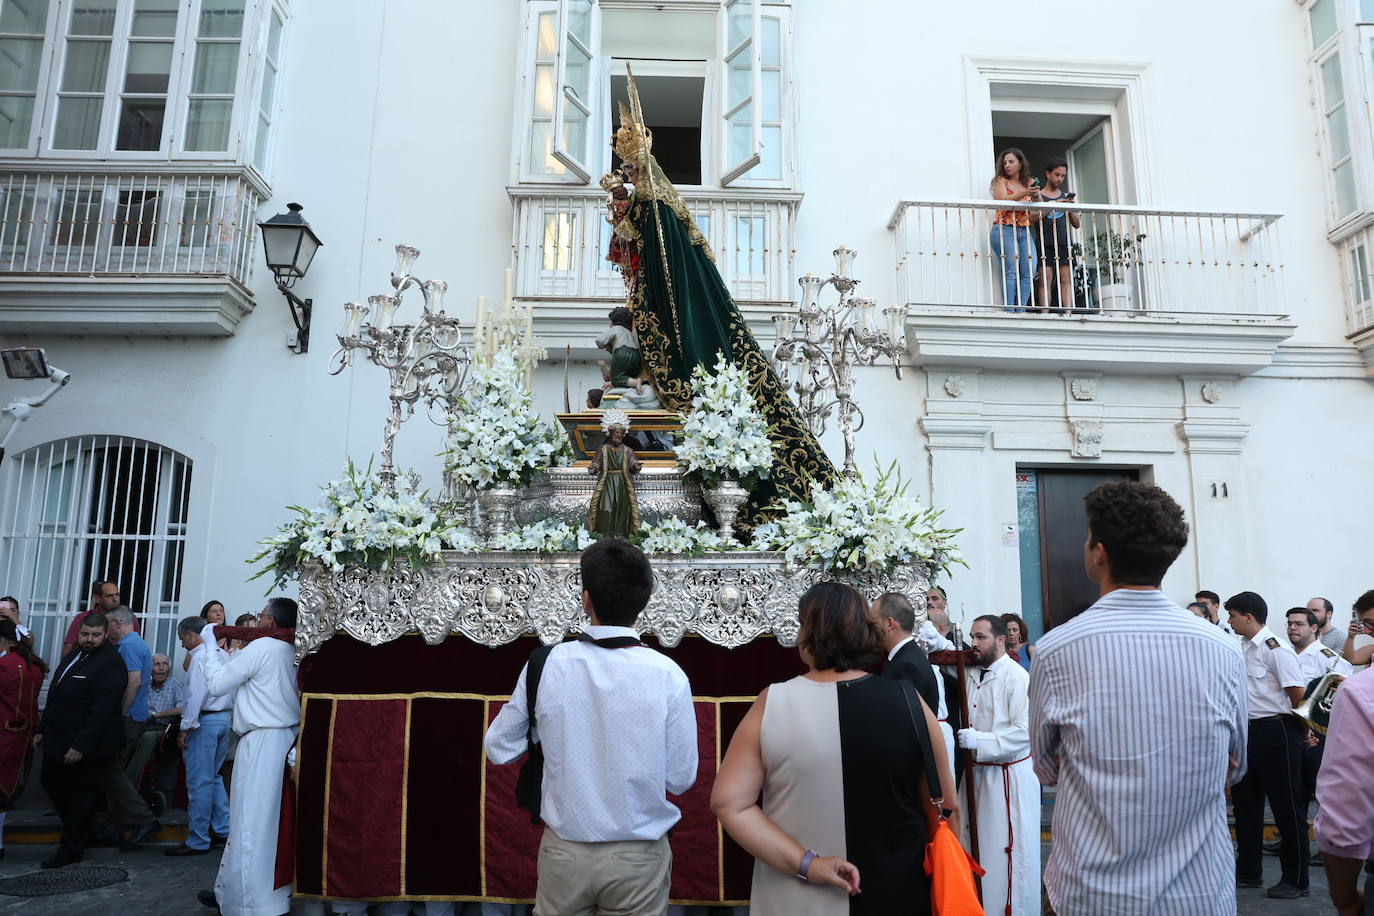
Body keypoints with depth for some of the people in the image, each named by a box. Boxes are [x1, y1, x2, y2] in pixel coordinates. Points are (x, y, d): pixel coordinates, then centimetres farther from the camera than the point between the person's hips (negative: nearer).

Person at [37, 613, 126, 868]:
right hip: (58, 739, 9)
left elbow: (101, 711, -23)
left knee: (81, 796, 3)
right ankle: (84, 833, 33)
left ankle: (71, 849, 17)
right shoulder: (75, 653, 10)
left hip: (86, 745, -9)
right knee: (52, 785, 17)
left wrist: (81, 747, -25)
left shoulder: (111, 665, -19)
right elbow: (55, 695, 19)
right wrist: (43, 730, 17)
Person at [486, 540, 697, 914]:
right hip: (638, 856, -1)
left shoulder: (545, 664, -13)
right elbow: (680, 779, -10)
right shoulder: (668, 675, -17)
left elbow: (499, 750, -2)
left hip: (564, 852, 1)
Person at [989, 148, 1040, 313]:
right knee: (1011, 271, -16)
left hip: (1024, 231, 5)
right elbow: (1003, 200, -12)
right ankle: (1009, 311, -16)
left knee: (1030, 271, -10)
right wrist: (1024, 193, -23)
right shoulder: (1001, 181, 8)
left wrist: (1036, 196, -3)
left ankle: (1020, 311, -8)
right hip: (1004, 229, -4)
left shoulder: (1030, 183, 19)